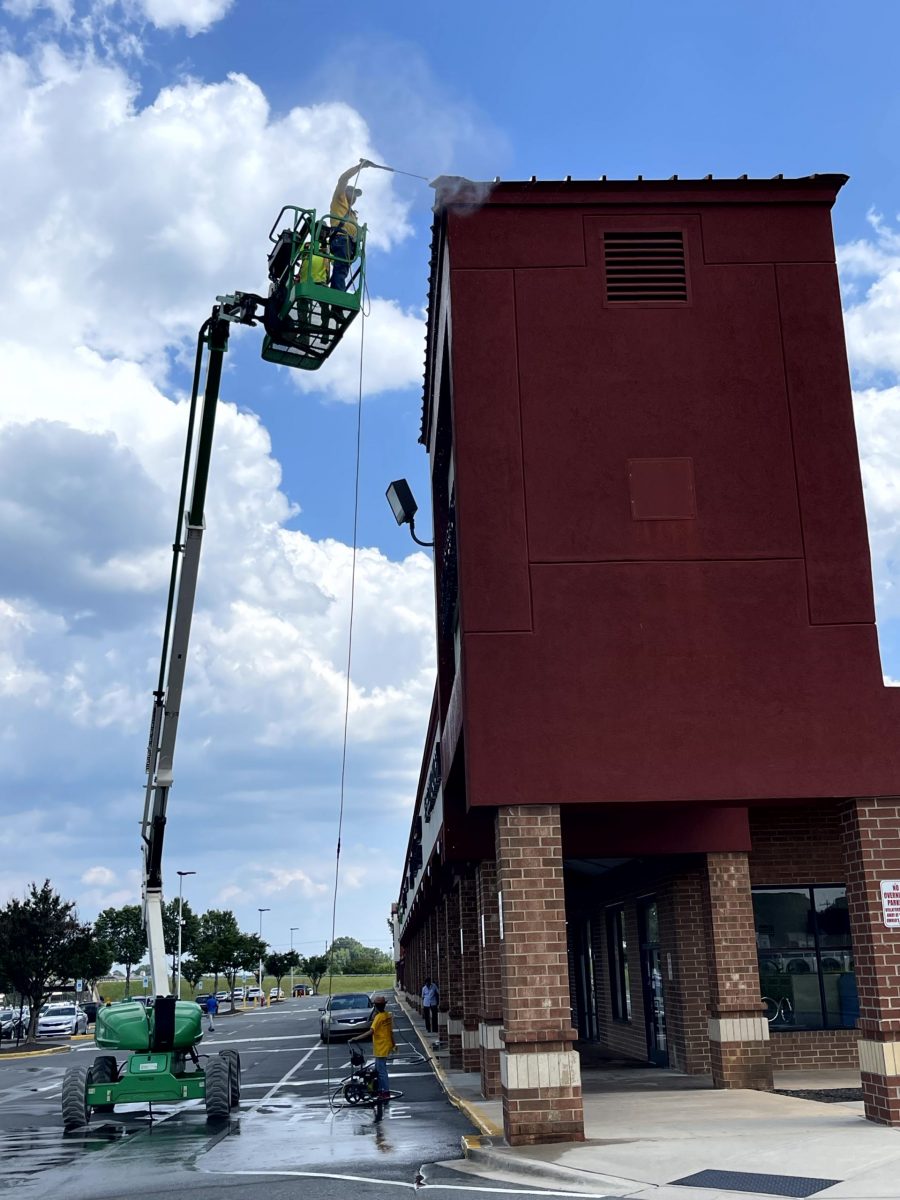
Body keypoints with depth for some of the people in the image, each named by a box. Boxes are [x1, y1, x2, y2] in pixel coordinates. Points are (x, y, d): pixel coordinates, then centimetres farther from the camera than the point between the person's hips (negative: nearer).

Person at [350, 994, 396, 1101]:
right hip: (387, 1046, 9)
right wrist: (393, 1043, 24)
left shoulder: (378, 1017, -19)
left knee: (382, 1070, -4)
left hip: (381, 1048, -9)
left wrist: (357, 1038, -28)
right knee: (378, 1069, 18)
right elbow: (391, 1031, 13)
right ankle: (380, 1090, 23)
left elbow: (371, 1031, -28)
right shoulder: (388, 1016, 6)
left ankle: (386, 1092, -2)